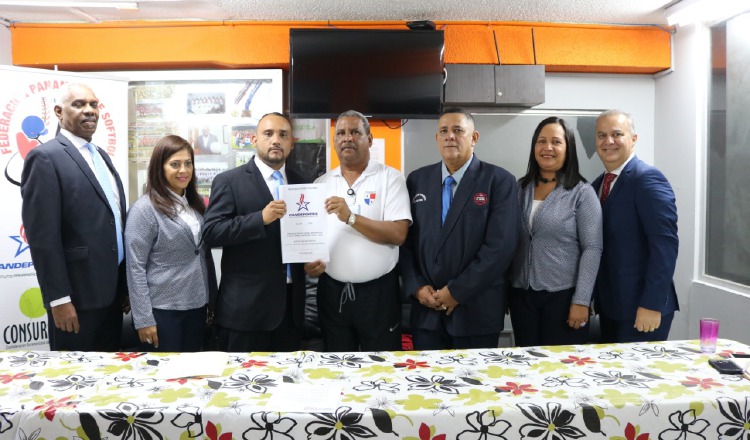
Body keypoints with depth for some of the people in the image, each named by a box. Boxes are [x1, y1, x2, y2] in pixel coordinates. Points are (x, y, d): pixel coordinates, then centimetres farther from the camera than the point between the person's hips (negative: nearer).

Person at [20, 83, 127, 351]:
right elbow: (42, 236, -16)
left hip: (111, 291, 8)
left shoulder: (100, 155, 15)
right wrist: (59, 299, -18)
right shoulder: (46, 158, -11)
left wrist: (124, 284, 14)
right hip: (78, 296, -8)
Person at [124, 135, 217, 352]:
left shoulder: (196, 204, 7)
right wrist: (143, 318, -15)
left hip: (196, 305, 6)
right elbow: (135, 267, -13)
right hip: (161, 309, -6)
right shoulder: (144, 209, -12)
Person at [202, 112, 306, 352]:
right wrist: (261, 218, -23)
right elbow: (211, 232, -13)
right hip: (246, 306, -4)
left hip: (290, 304, 5)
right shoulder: (229, 181, -4)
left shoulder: (300, 183, 11)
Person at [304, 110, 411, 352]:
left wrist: (351, 218, -23)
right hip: (331, 291, 4)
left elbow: (398, 234, -15)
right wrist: (309, 261, -8)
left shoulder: (390, 178, -5)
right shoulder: (321, 183, 8)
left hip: (378, 291, -3)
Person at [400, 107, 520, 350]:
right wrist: (416, 287, -5)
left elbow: (500, 246, -13)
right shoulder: (417, 180, 7)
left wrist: (458, 291, -14)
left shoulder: (500, 181, -5)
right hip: (425, 307, 3)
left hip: (477, 309, -3)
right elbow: (405, 240, 6)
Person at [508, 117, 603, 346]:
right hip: (521, 295, 4)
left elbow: (592, 249, -9)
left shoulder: (582, 192, -6)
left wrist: (581, 300, -13)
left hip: (564, 295, -3)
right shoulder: (519, 188, 6)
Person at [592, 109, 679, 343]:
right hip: (609, 305, 8)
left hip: (641, 306, -8)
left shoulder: (647, 178, -13)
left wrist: (652, 304, -22)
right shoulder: (599, 183, 11)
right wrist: (594, 297, 8)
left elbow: (665, 243, -20)